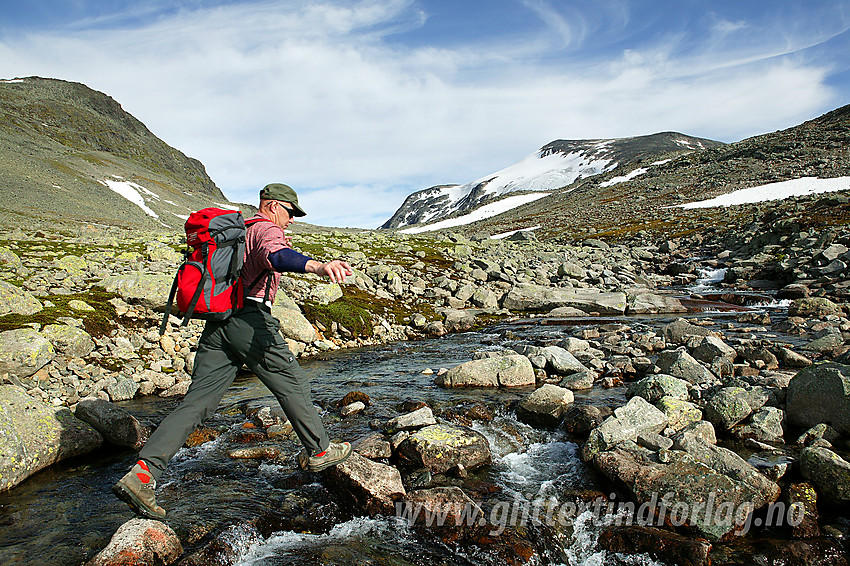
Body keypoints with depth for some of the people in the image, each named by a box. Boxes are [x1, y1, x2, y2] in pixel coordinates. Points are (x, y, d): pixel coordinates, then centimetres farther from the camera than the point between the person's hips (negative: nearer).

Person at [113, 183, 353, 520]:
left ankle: (143, 472, -7)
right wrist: (317, 266, -45)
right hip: (250, 320, -8)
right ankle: (319, 451, 21)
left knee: (196, 401, 2)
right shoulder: (267, 229, -2)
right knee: (292, 385, 7)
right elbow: (276, 256, -27)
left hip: (216, 323, 8)